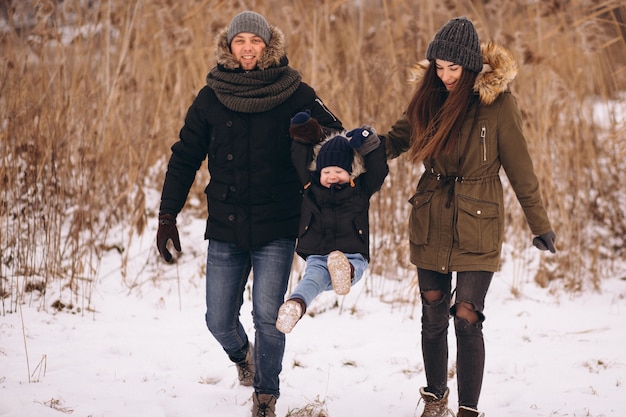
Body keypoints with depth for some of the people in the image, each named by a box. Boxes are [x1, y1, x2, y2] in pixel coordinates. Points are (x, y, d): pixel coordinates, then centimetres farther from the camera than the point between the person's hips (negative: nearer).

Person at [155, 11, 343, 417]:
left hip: (276, 229, -2)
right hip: (225, 229, 2)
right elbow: (185, 157, 8)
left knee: (268, 316, -9)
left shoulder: (293, 93, -3)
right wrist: (167, 216, 3)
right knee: (219, 321, 5)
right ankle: (243, 355, 40)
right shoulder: (212, 98, 3)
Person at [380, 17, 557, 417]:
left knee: (466, 318, -10)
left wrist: (541, 225, -3)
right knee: (433, 317, 11)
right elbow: (399, 137, 12)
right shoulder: (430, 97, 1)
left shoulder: (497, 100, -11)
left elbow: (520, 167, -8)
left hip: (477, 226, -4)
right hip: (430, 225, 4)